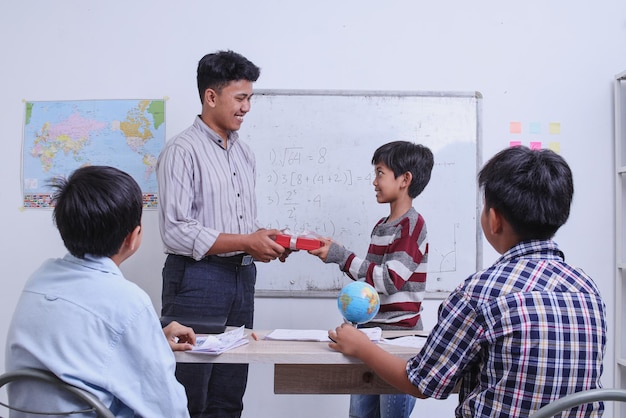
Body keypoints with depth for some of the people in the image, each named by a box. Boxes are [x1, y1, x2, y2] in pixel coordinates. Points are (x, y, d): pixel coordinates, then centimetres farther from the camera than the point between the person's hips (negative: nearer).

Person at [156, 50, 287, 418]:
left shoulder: (245, 152, 13)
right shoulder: (183, 151, -10)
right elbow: (176, 232, -17)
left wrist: (265, 239, -1)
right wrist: (245, 243, -17)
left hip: (242, 276, 7)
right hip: (198, 278, -7)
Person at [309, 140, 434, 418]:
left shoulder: (413, 225, -12)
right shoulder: (381, 226, 14)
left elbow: (389, 280, -20)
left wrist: (341, 255, -19)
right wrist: (334, 253, 4)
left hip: (399, 332, -8)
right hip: (370, 330, 8)